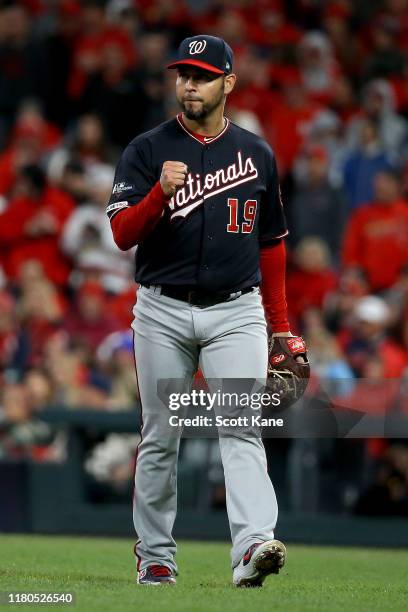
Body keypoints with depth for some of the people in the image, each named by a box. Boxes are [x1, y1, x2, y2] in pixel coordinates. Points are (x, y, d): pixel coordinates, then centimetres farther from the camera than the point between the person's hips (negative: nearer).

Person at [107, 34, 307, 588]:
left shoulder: (257, 154, 9)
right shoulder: (146, 151, 2)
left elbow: (272, 244, 16)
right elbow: (122, 233, -8)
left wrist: (281, 327, 15)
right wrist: (161, 192, -27)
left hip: (236, 311, 0)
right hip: (163, 313, 0)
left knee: (241, 428, -15)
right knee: (161, 437, 7)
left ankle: (252, 546, -28)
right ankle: (154, 556, 19)